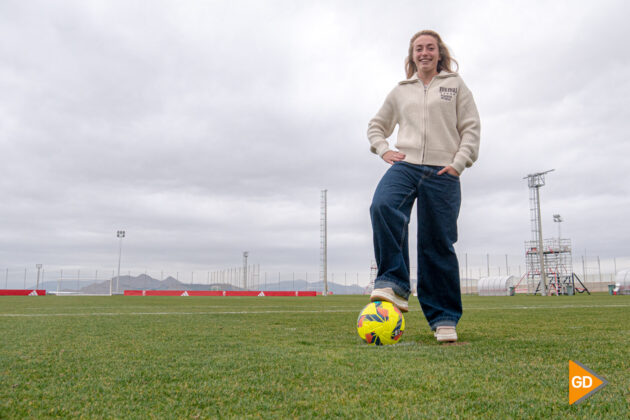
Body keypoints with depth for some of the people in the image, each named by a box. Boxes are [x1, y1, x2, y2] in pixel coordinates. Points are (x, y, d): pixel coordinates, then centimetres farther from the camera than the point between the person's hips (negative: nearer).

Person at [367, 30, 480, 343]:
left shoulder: (455, 85, 14)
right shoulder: (401, 91, 20)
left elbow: (471, 128, 9)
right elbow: (376, 125, 27)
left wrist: (459, 162, -5)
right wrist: (383, 150, 8)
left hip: (443, 171, -1)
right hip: (405, 165, 2)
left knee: (438, 243, -4)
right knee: (383, 206, -32)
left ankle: (444, 318, 6)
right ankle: (395, 285, -27)